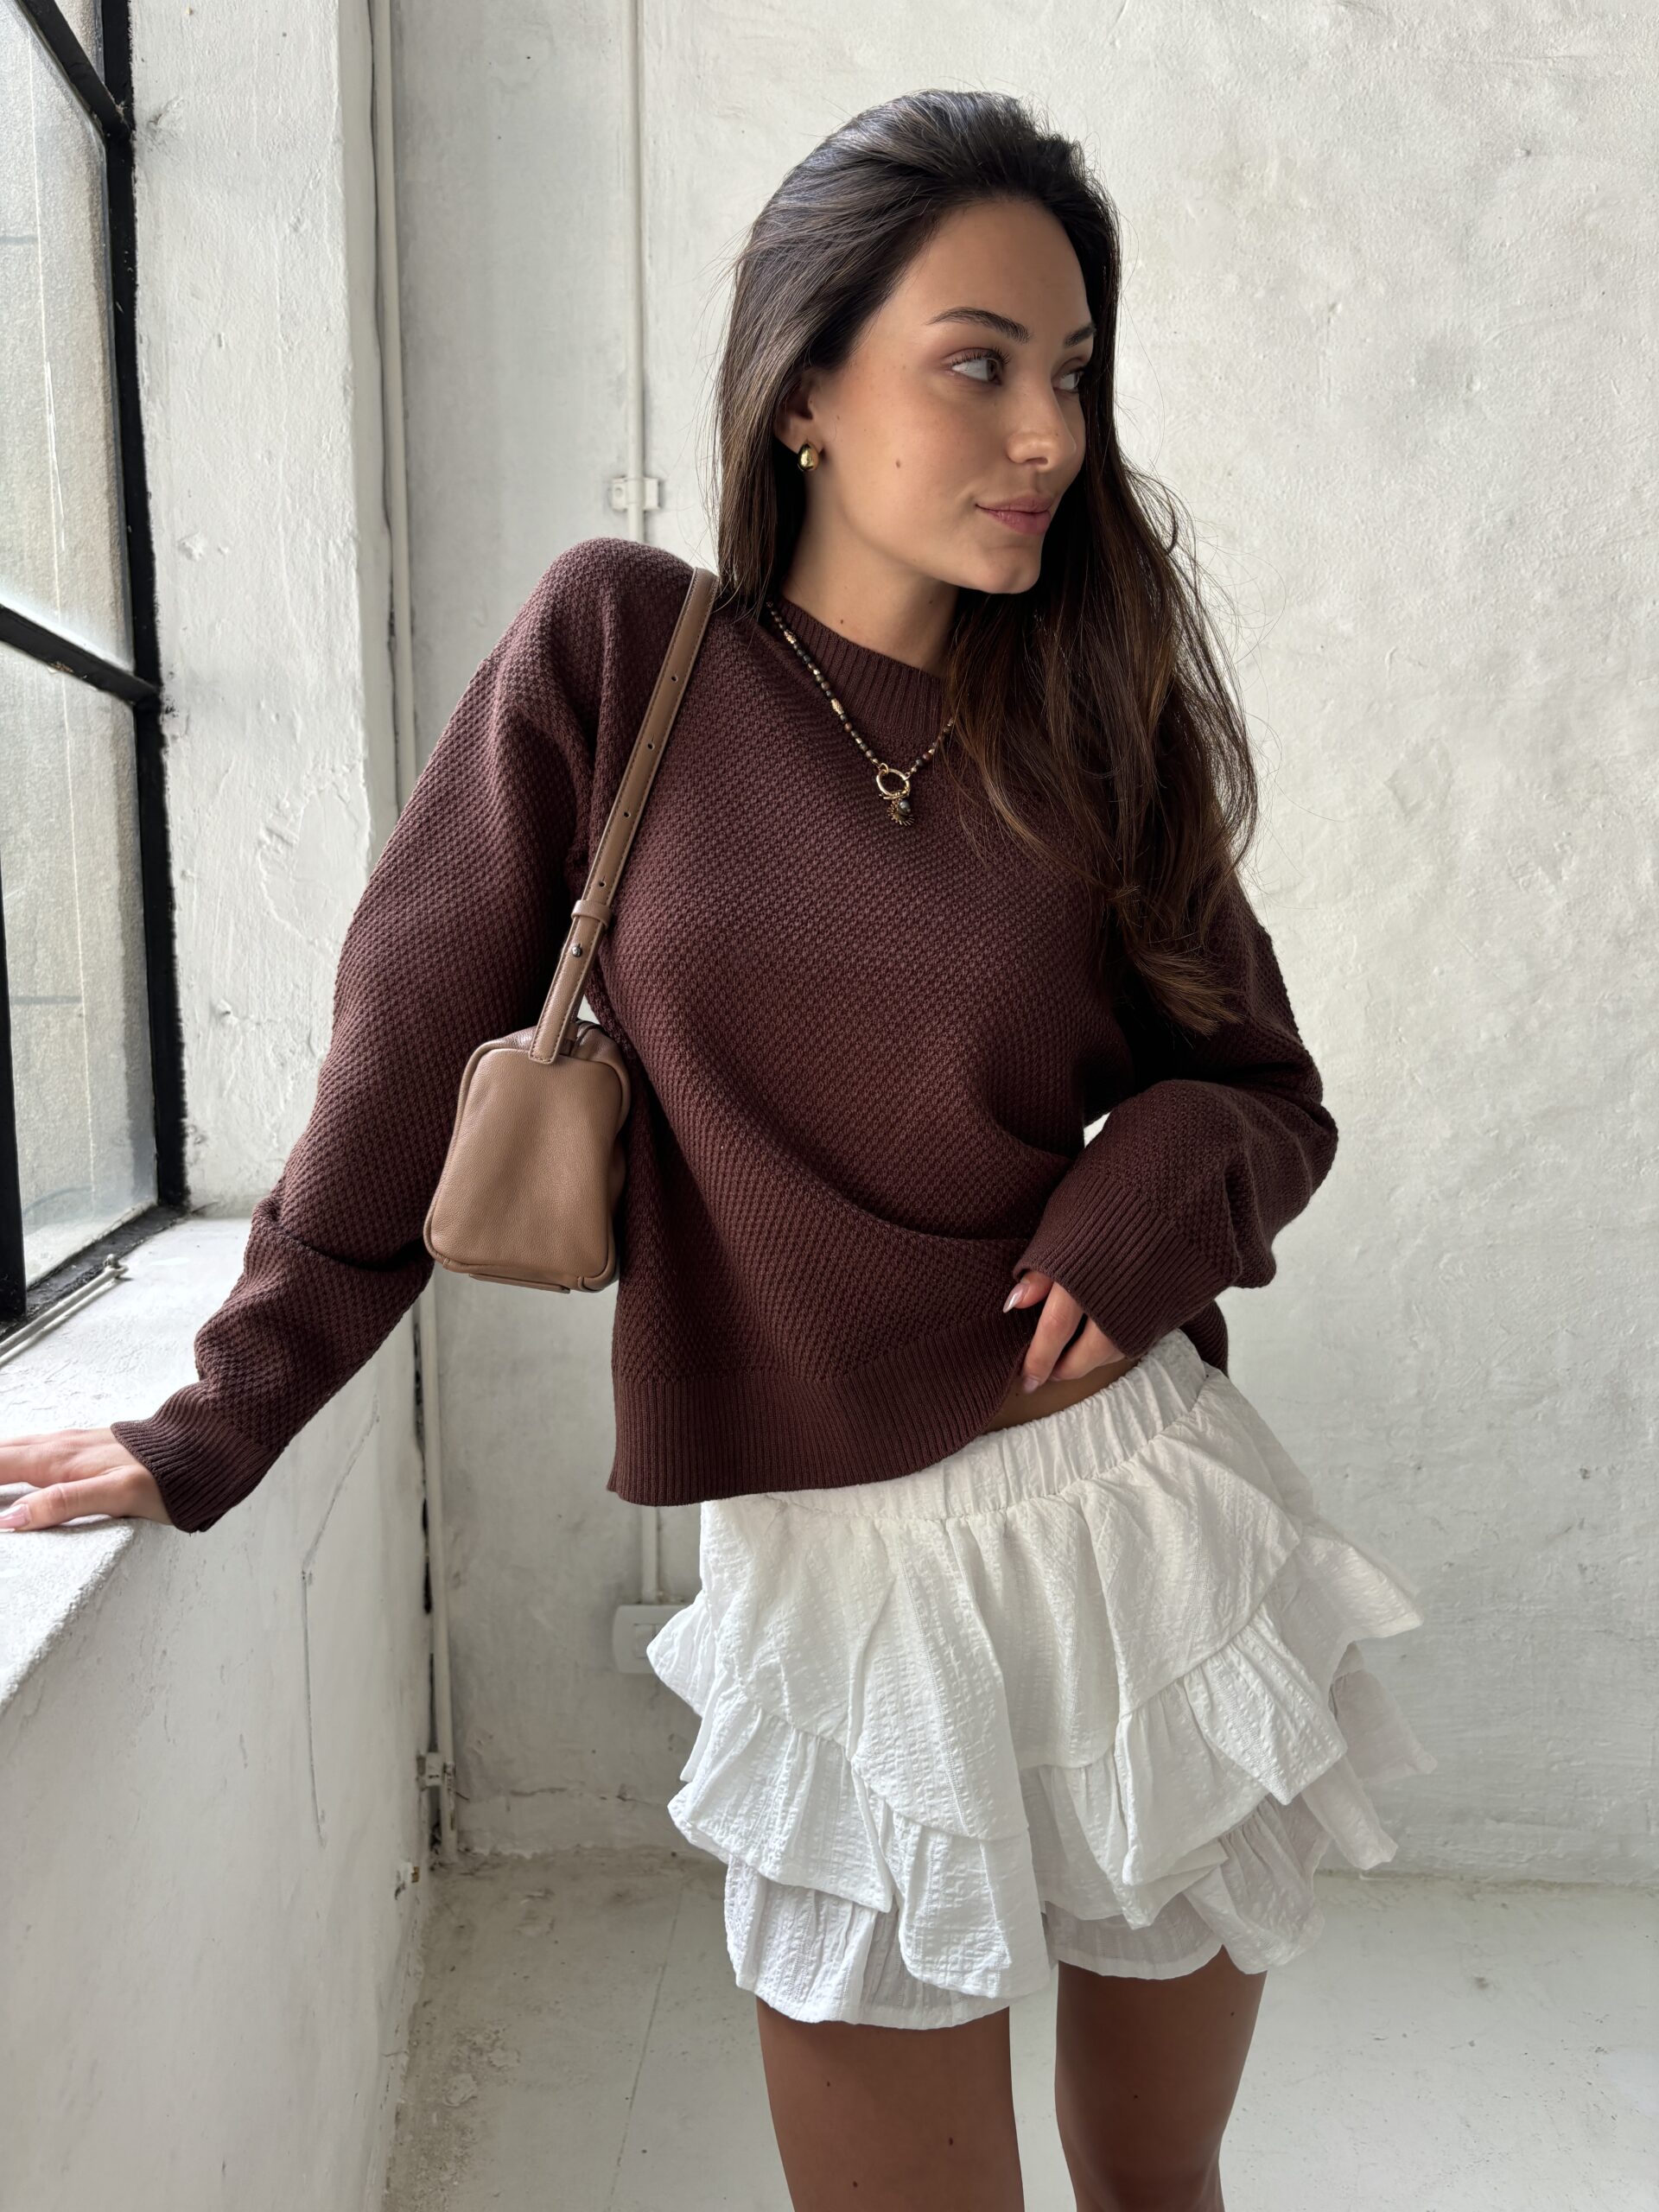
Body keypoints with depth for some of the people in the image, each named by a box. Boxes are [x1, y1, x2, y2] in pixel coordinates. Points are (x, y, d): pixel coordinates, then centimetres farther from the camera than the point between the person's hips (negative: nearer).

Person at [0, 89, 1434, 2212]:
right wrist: (218, 1430, 0)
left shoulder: (1097, 720, 0)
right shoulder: (620, 647, -6)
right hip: (830, 1576, -2)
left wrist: (1160, 1179, -14)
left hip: (1138, 1502, 3)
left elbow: (1271, 1095, 8)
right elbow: (415, 1057, -4)